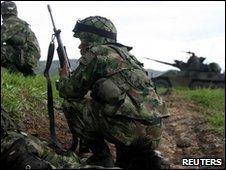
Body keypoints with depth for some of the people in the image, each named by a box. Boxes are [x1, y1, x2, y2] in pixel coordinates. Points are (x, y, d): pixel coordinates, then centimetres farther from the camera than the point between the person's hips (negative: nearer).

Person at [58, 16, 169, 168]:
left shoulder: (94, 53, 2)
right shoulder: (124, 53, 24)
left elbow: (69, 92, 7)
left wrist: (64, 76, 28)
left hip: (129, 129, -8)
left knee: (70, 104, 8)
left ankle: (101, 157, 5)